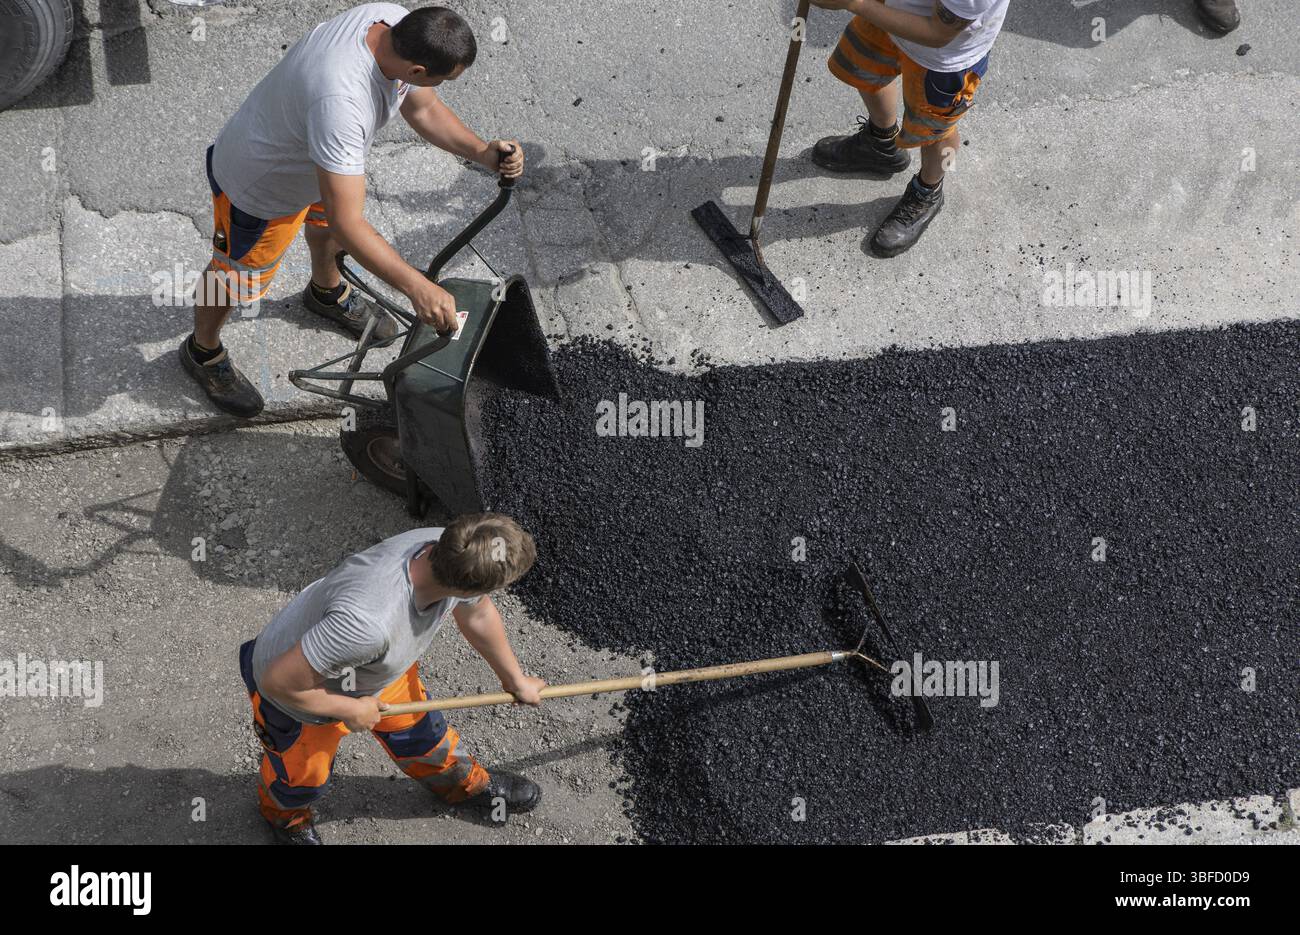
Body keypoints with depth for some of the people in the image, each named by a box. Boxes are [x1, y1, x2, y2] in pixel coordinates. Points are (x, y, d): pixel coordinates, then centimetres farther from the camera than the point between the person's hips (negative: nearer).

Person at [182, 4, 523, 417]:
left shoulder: (395, 21, -24)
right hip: (258, 185, -7)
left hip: (314, 159, 7)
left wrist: (484, 152, -22)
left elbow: (424, 109, -7)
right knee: (236, 277, 18)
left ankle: (327, 293, 66)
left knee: (326, 222, 34)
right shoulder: (339, 102, -49)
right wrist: (416, 287, -50)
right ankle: (203, 352, 47)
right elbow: (348, 224, -47)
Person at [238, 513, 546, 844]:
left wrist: (515, 680, 12)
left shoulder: (449, 549, -28)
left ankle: (466, 783, 57)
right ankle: (284, 812, 58)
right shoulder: (368, 623, -51)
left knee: (418, 729, 25)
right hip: (296, 694, -5)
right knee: (304, 780, 22)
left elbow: (478, 615, -4)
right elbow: (278, 682, -37)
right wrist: (351, 710, -21)